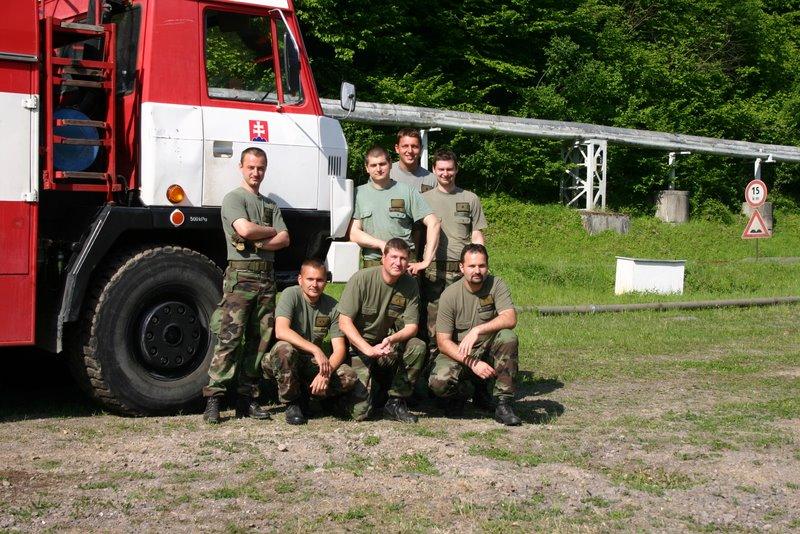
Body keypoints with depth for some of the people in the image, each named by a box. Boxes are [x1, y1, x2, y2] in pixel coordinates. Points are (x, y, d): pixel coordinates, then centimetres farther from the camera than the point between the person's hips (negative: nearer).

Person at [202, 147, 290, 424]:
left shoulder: (270, 205, 22)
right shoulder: (234, 198, 3)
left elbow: (284, 240, 9)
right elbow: (245, 229, -15)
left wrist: (258, 244, -8)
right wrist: (272, 231, 2)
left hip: (266, 275, 6)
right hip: (241, 274, -6)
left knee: (260, 339, 4)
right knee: (230, 337, -13)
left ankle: (247, 398, 8)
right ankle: (213, 399, -13)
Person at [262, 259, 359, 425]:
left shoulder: (331, 306, -4)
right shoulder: (291, 295, -15)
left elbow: (339, 348, -8)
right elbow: (281, 331, -31)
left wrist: (326, 373, -28)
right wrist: (316, 350, -39)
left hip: (312, 363, 3)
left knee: (349, 378, -21)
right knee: (284, 348, -39)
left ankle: (303, 393, 3)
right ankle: (291, 403, -15)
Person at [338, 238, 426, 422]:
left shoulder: (410, 285, -4)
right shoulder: (361, 279, -14)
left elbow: (411, 327, -6)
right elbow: (344, 321, -17)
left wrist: (392, 339, -29)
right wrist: (369, 349, -28)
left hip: (388, 346, 4)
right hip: (359, 347, -3)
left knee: (418, 347, -28)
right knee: (359, 412, -19)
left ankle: (396, 402, -8)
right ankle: (377, 391, 19)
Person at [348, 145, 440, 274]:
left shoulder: (407, 192, 6)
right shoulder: (359, 194, 10)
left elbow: (433, 223, 0)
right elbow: (354, 233, 3)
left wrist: (426, 261, -8)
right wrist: (382, 244, -12)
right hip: (372, 263, 1)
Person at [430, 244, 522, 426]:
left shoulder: (496, 285, -8)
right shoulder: (450, 295, -11)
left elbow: (510, 319, -23)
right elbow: (443, 342, -13)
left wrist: (477, 331, -34)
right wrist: (473, 363, -26)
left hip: (488, 352, 1)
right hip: (457, 354, -1)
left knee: (507, 337, -30)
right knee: (439, 382, -30)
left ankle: (503, 404, -19)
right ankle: (467, 389, 9)